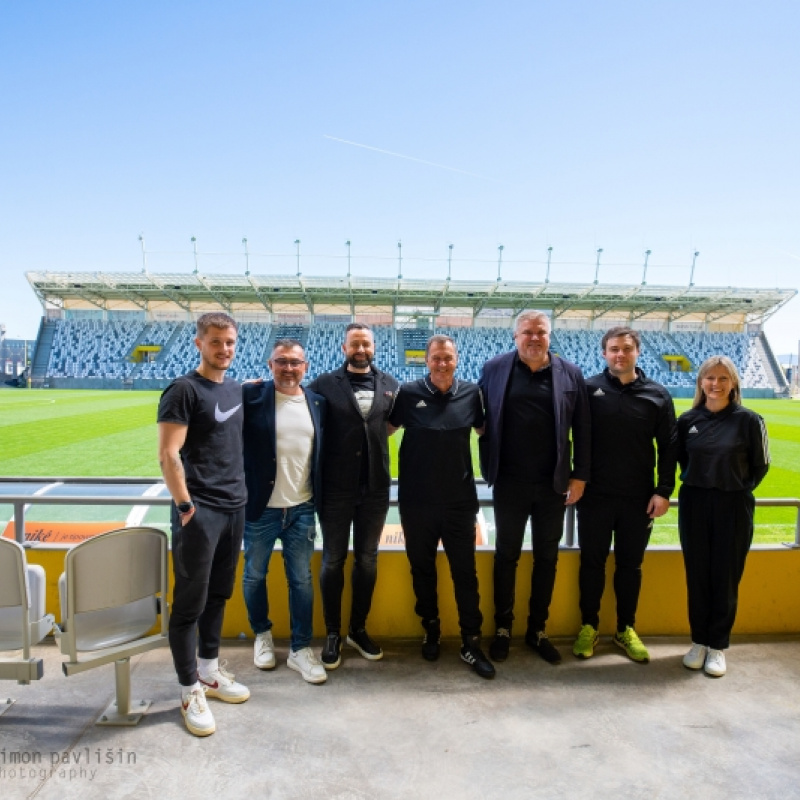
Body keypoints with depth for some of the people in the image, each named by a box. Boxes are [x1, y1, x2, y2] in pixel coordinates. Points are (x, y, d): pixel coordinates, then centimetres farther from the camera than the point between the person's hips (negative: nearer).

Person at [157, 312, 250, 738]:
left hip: (235, 507, 7)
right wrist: (185, 506, -17)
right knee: (190, 601, 4)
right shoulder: (184, 390, -11)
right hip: (200, 511, -7)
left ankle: (209, 670, 33)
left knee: (218, 594, 17)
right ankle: (190, 690, 18)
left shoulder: (236, 388, 11)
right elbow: (167, 454, -15)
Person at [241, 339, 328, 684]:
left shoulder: (317, 402, 3)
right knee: (255, 575, 15)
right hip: (260, 508, -2)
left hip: (302, 509, 2)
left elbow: (323, 452, 10)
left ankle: (300, 649, 25)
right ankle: (262, 634, 40)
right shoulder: (251, 395, -9)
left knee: (302, 580, 10)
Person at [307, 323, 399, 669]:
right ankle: (333, 633, 26)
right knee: (333, 560, 8)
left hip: (375, 487, 3)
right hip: (336, 487, -3)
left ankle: (358, 629, 31)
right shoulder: (325, 384, -4)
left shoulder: (389, 384, 5)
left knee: (367, 559, 13)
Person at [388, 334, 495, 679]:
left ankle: (471, 642, 19)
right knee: (422, 568, 14)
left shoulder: (471, 393, -2)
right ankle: (431, 631, 34)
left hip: (460, 499, 0)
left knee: (465, 571, 6)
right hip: (416, 500, 0)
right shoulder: (408, 393, -6)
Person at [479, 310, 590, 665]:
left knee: (547, 557, 13)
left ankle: (537, 630, 30)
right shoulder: (494, 369, -2)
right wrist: (488, 467, -4)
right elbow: (481, 420, 0)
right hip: (510, 482, -1)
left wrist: (579, 475, -1)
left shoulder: (570, 373, 1)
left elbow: (582, 429, 2)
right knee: (506, 555, 11)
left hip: (553, 483, 2)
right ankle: (502, 628, 28)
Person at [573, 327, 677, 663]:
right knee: (592, 563, 10)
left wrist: (664, 491, -2)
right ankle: (589, 626, 27)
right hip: (595, 496, -1)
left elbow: (669, 446, 3)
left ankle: (626, 629, 30)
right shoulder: (589, 389, -5)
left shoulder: (657, 395, 1)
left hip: (639, 498, 2)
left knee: (630, 565, 14)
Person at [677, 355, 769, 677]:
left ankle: (718, 646, 21)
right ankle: (699, 641, 23)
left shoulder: (748, 420, -6)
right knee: (697, 576, 9)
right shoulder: (687, 420, 1)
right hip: (694, 506, 2)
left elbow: (760, 465, 3)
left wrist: (739, 490, 0)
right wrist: (695, 483, 5)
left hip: (733, 508, -2)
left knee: (726, 578, 7)